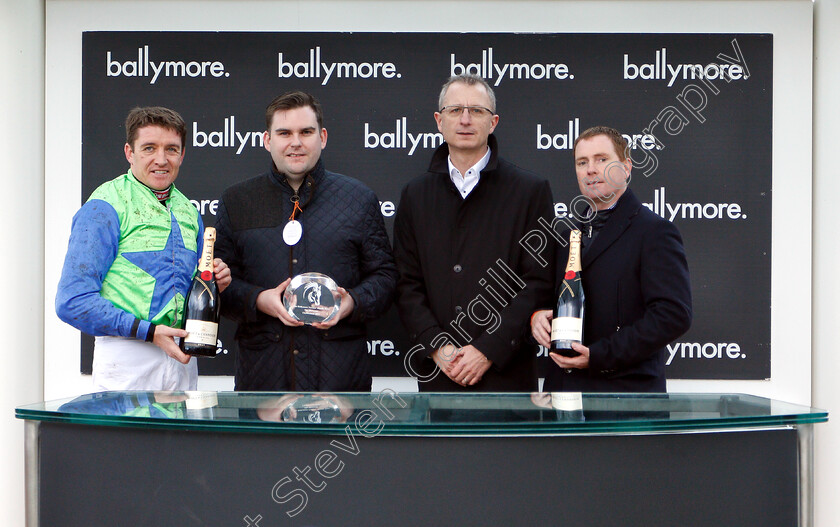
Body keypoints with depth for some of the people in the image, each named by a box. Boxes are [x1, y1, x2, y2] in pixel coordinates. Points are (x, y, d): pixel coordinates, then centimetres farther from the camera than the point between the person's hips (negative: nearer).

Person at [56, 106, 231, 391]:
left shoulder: (188, 212, 14)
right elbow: (73, 301, -14)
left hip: (181, 362, 6)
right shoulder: (103, 209, -7)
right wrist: (150, 332, -18)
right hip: (127, 361, -6)